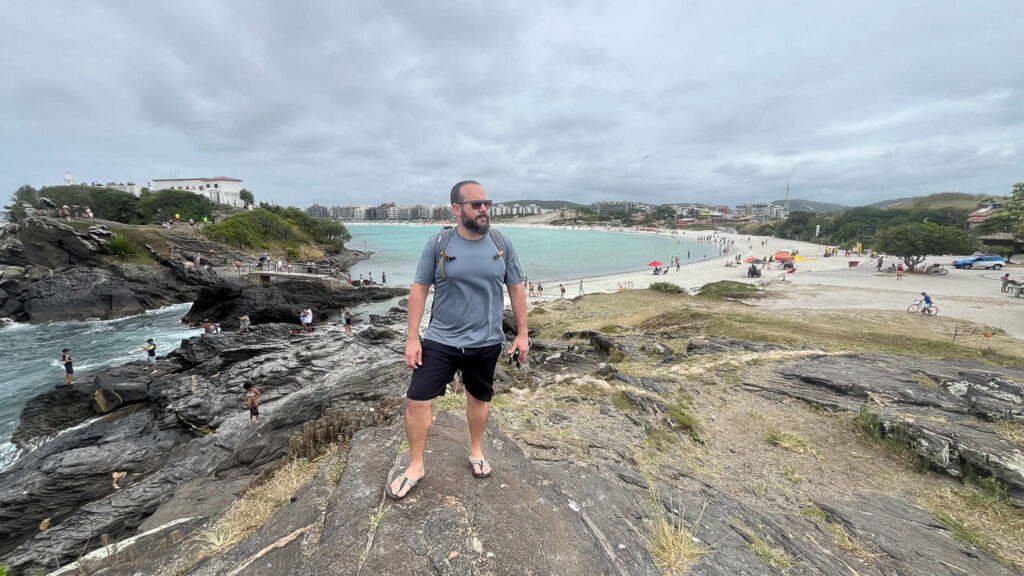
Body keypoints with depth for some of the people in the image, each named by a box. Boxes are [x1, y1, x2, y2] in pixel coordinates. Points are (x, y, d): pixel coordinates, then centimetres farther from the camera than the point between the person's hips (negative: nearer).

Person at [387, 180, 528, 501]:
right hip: (440, 341, -1)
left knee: (479, 399, 18)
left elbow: (516, 289, 3)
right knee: (417, 401, 0)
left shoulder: (501, 244, -3)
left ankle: (476, 452, 44)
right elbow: (419, 290, -5)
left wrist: (522, 334, 2)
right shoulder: (438, 244, -8)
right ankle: (415, 466, 25)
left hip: (486, 343, 2)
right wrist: (412, 338, -8)